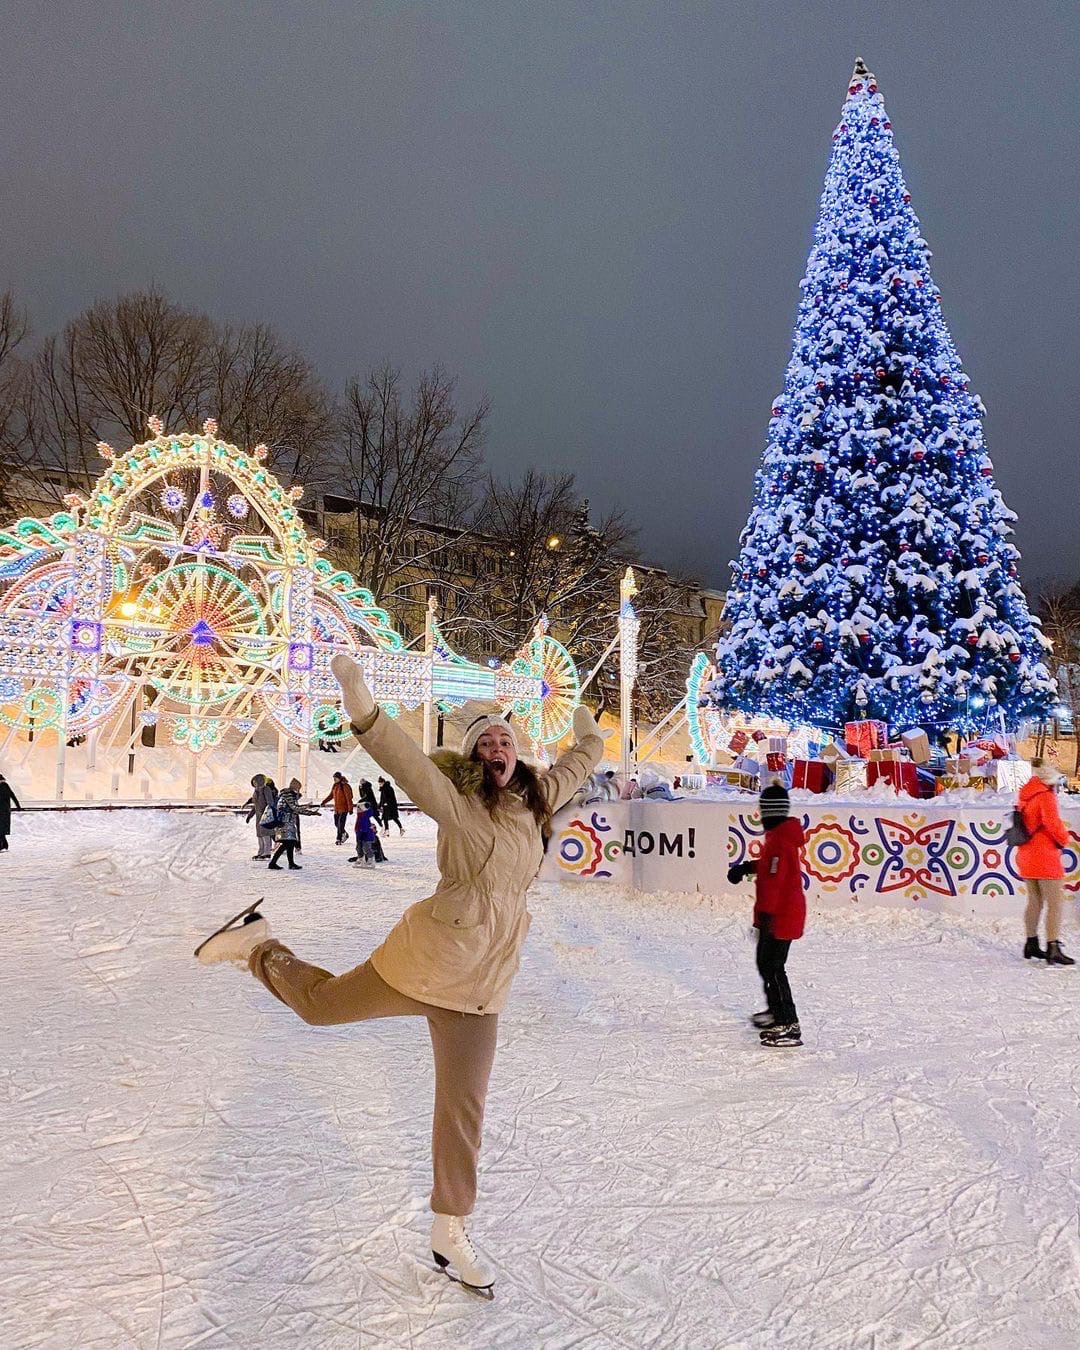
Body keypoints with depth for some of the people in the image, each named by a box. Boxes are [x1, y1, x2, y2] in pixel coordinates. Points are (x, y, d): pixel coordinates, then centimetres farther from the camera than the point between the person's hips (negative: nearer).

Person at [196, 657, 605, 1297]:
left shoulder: (536, 801, 4)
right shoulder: (458, 803, -13)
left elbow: (582, 762, 21)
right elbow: (407, 761, -28)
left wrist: (589, 730, 39)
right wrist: (364, 710, -42)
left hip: (481, 987, 5)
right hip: (428, 958, -5)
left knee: (464, 1107, 13)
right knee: (321, 1002, 13)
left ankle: (450, 1234, 31)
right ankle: (260, 944, 41)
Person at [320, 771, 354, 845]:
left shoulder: (345, 786, -14)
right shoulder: (335, 786, 9)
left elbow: (349, 798, -15)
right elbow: (331, 795, 19)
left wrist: (350, 809, -17)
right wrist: (323, 802, 11)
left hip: (343, 808, -7)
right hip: (336, 808, 7)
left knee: (340, 824, -8)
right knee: (336, 824, 10)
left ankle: (339, 839, 0)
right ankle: (344, 834, 29)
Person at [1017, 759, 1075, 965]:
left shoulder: (1025, 795, 10)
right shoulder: (1045, 795, -15)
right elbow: (1053, 823, -21)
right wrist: (1064, 839, -2)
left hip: (1027, 854, 9)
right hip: (1045, 856, -9)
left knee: (1035, 901, 17)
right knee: (1055, 904, -6)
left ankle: (1031, 945, 24)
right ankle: (1053, 950, -10)